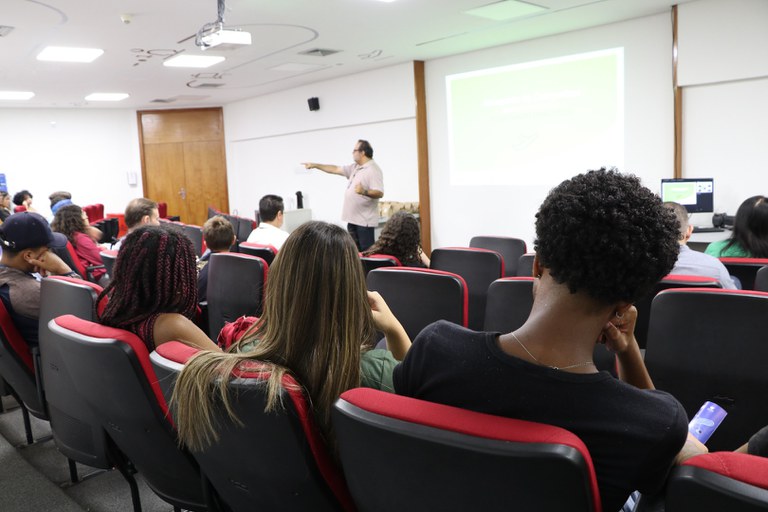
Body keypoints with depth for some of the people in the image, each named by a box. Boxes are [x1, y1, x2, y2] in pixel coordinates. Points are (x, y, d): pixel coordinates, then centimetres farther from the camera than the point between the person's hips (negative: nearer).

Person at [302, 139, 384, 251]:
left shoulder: (373, 170, -14)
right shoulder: (355, 167, 14)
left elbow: (380, 193, -23)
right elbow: (336, 169, 20)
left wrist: (364, 192, -41)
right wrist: (315, 165, 19)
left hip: (364, 220, -9)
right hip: (353, 218, 9)